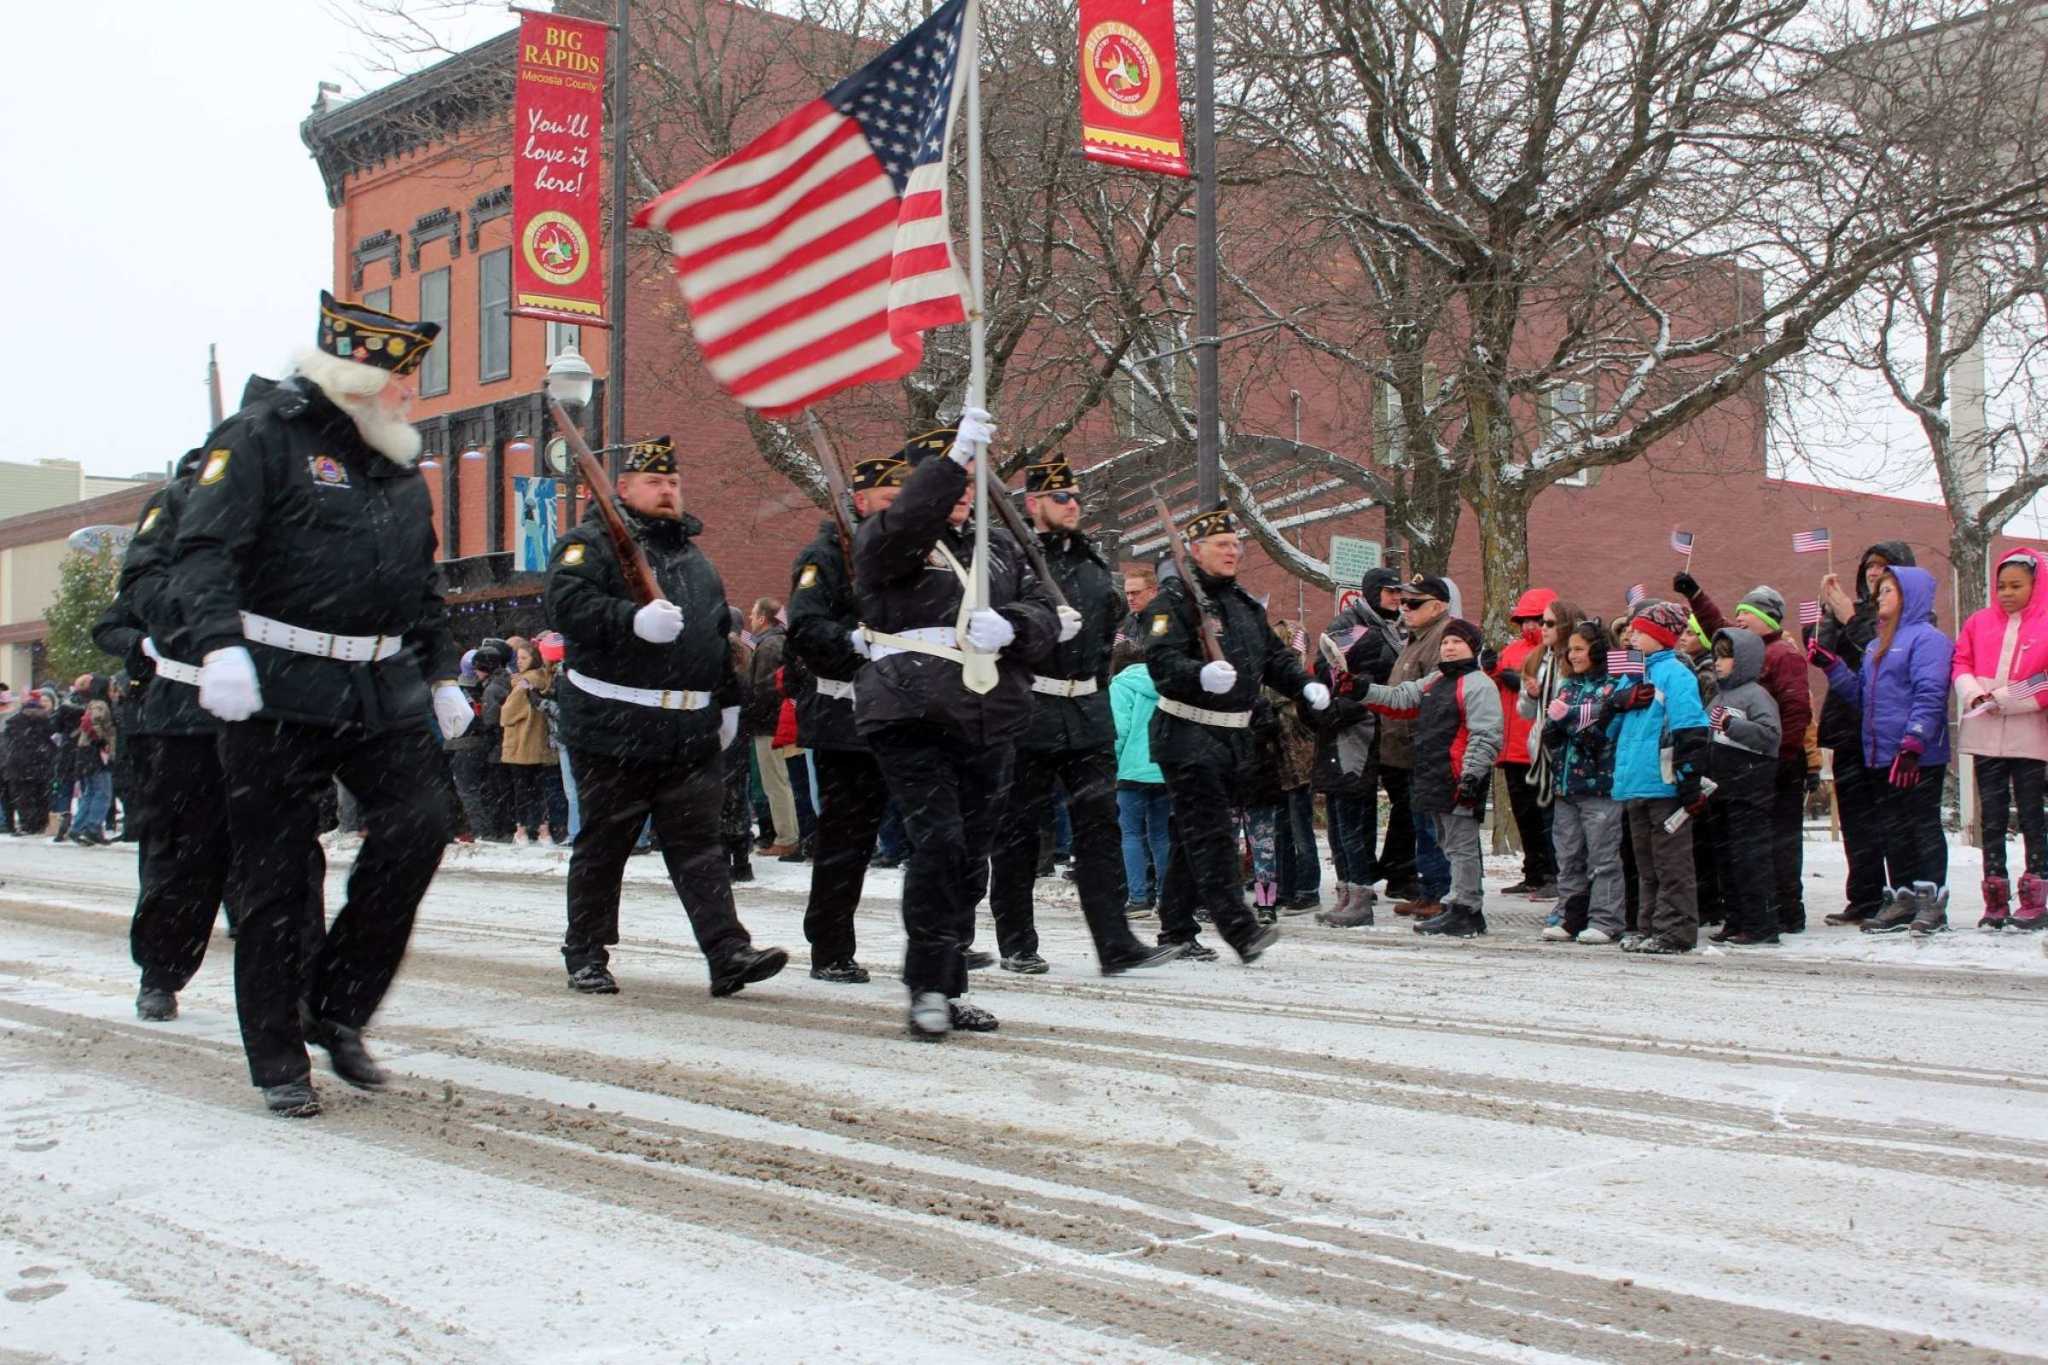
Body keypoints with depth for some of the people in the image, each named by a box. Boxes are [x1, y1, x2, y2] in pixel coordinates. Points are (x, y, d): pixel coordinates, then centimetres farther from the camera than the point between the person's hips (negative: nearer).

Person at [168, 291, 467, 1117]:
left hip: (383, 691, 6)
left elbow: (423, 586, 27)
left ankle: (337, 1009, 7)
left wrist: (441, 676, 24)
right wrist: (219, 644, -30)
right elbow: (203, 546, -16)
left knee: (420, 820, -10)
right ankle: (277, 1061, 11)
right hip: (279, 689, -6)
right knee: (275, 877, 0)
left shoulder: (399, 466, 17)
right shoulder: (263, 438, -5)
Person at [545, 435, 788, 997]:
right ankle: (586, 955, 16)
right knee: (602, 844, 4)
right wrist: (634, 619, -31)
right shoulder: (591, 543, -1)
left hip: (692, 734, 5)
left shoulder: (693, 555, 22)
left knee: (700, 844, 0)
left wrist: (728, 701, 24)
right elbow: (567, 603, -19)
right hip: (614, 727, -5)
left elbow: (721, 634, 28)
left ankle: (729, 953, -6)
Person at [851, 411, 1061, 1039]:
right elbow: (900, 525, -22)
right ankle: (927, 988, -4)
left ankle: (951, 988, 20)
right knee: (938, 844, -16)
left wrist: (1009, 625, -12)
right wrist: (956, 455, -30)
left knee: (971, 858, 8)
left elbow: (1046, 615, 11)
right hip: (913, 720, -5)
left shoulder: (999, 547, 19)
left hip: (989, 726, 5)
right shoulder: (885, 540, 3)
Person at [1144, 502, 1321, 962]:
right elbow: (1162, 661, -22)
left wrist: (1306, 686, 4)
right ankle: (1241, 931, -16)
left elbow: (1274, 655, 22)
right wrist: (1202, 675, -41)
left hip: (1232, 738, 8)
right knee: (1211, 835, -12)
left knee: (1193, 835, 13)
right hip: (1188, 734, -8)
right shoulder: (1174, 600, -10)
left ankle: (1176, 929, 20)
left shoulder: (1245, 604, 17)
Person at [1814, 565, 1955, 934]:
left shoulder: (1927, 638, -9)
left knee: (1924, 824, -3)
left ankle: (1932, 901, 1)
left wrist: (1913, 744, -23)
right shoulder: (1877, 645, 19)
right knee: (1893, 829, 11)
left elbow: (1929, 695, -17)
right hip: (1881, 757, 9)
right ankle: (1903, 898, 17)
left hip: (1920, 759, -9)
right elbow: (1861, 694, 21)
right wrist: (1830, 666, 10)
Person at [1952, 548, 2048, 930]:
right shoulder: (1979, 622, 10)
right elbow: (1960, 663, 7)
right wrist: (1973, 694, -11)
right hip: (1984, 736, 4)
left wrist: (2002, 699, -16)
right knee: (1991, 817, 7)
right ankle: (1995, 901, 12)